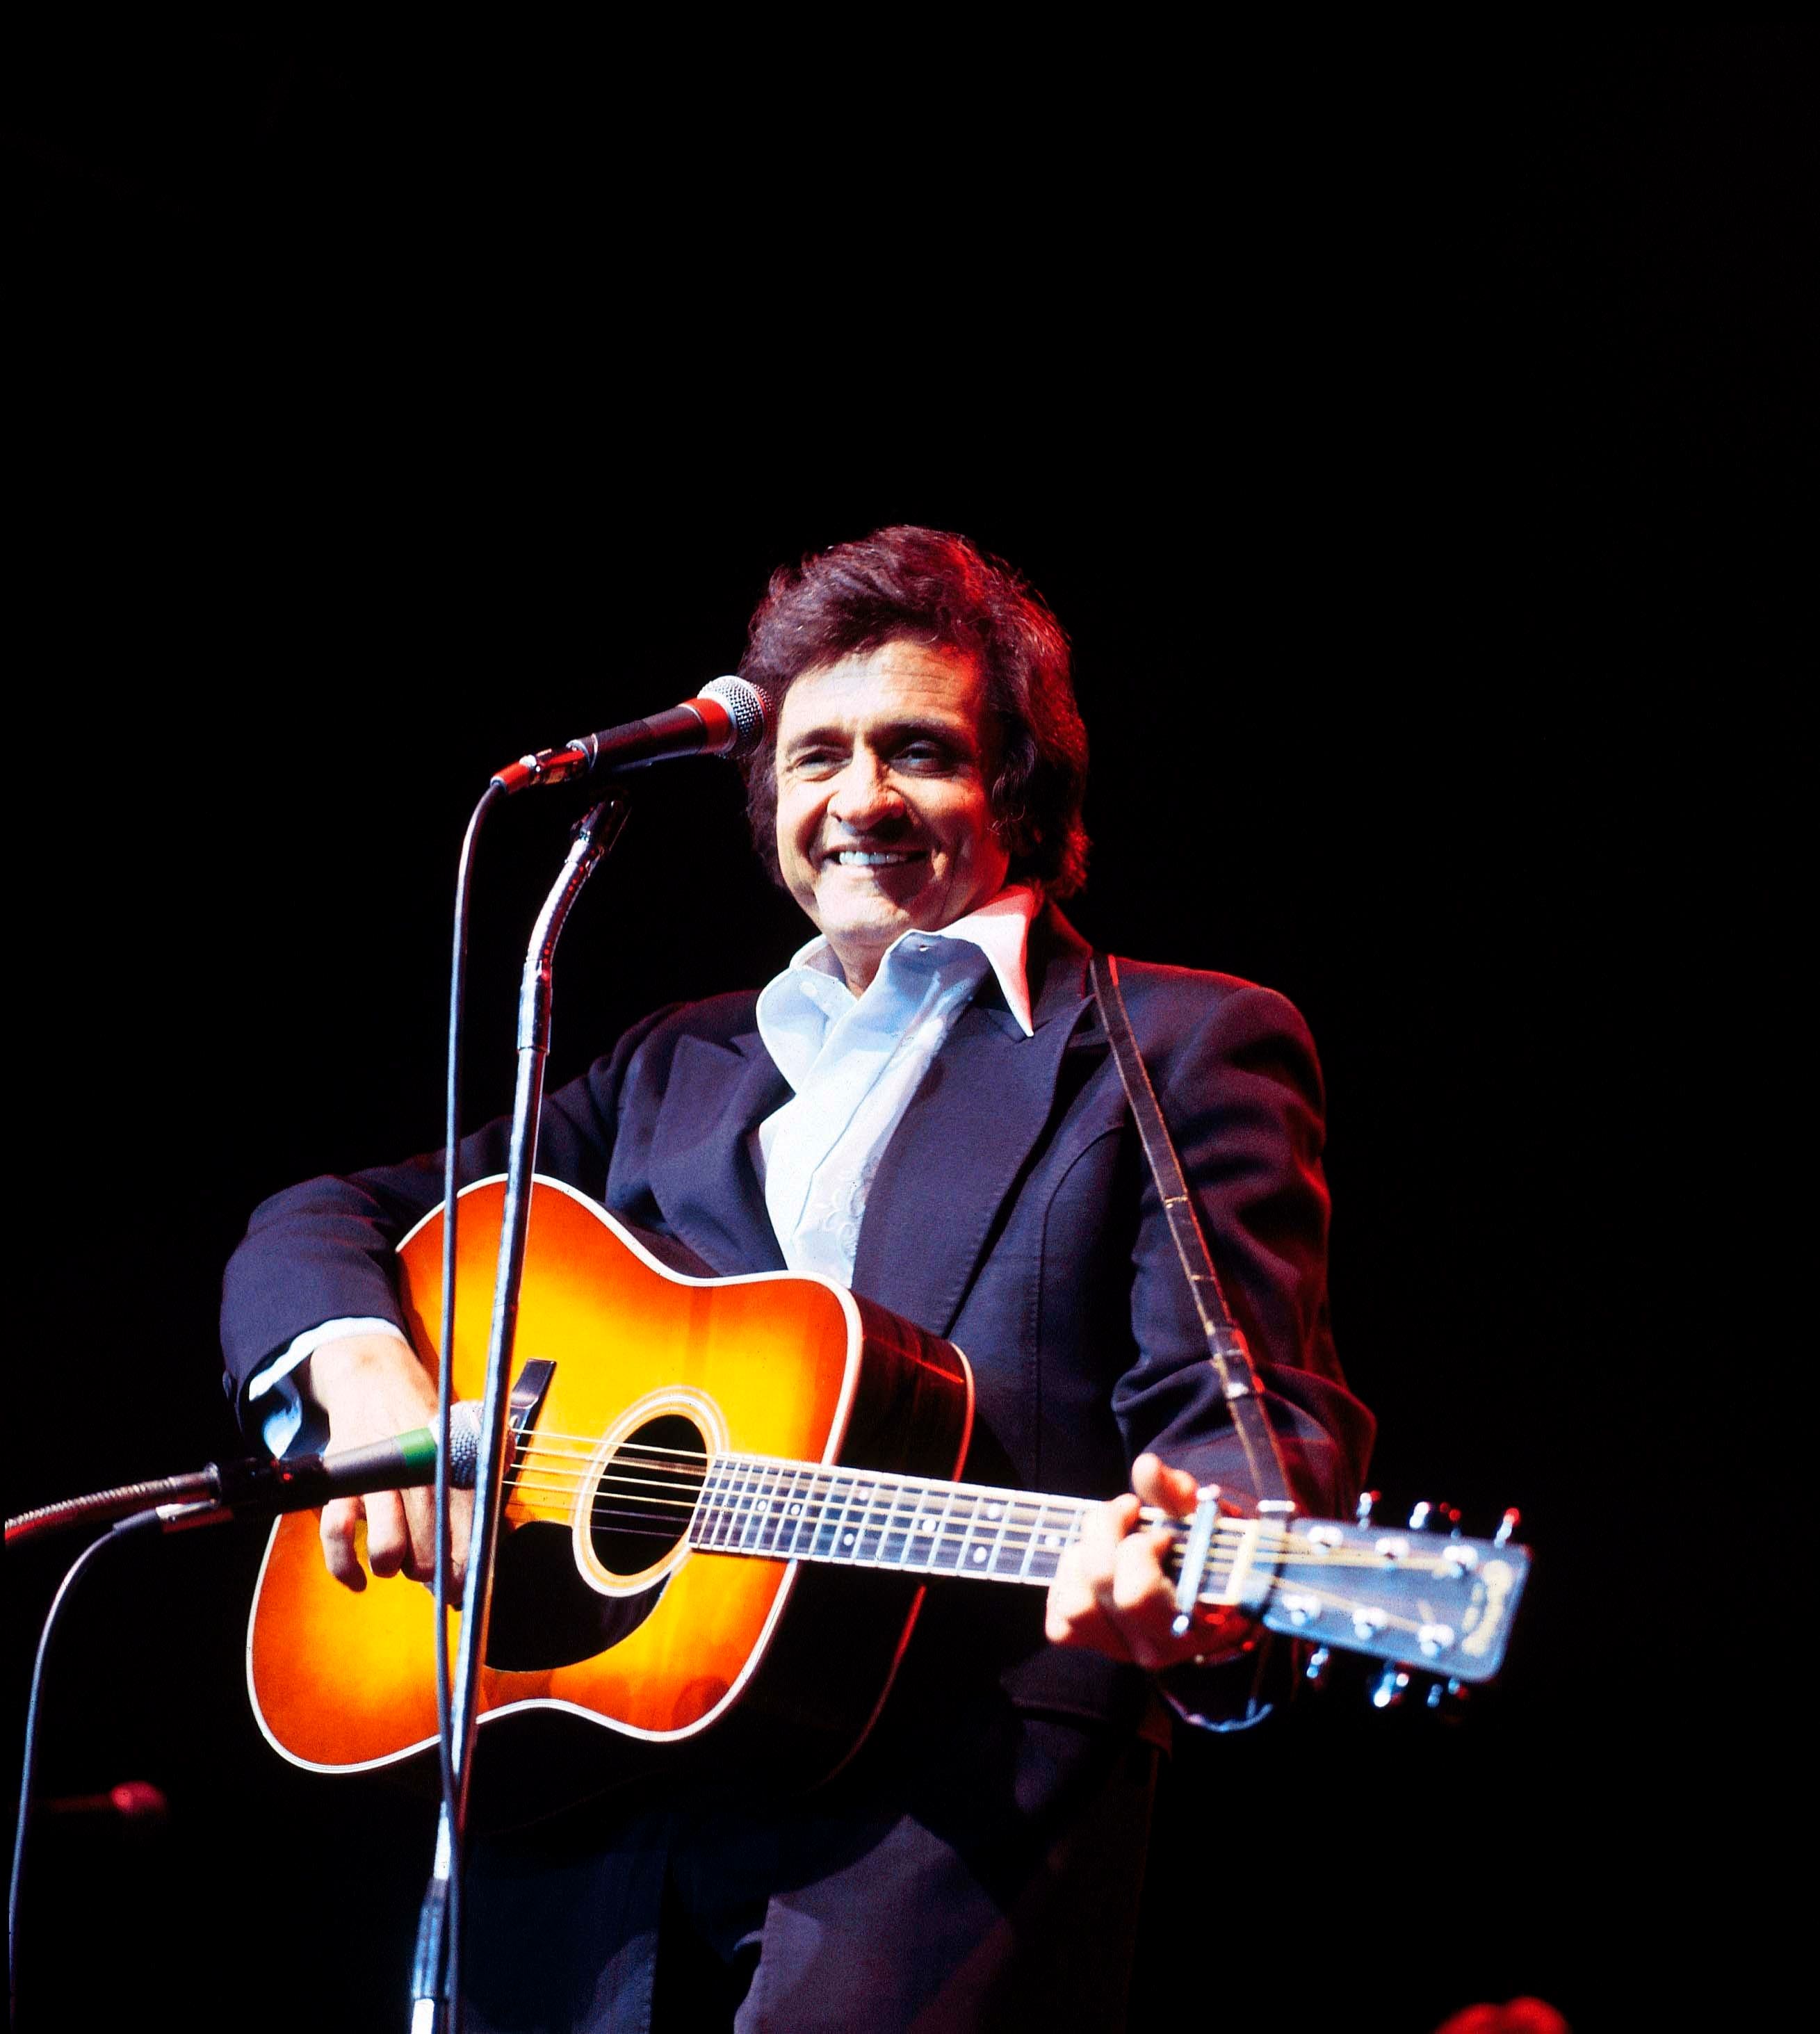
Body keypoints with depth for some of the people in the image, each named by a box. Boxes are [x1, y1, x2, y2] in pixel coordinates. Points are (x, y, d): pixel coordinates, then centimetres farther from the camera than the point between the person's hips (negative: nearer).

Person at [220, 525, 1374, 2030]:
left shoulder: (1184, 1048, 11)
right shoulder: (675, 1070, 25)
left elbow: (1245, 1410, -1)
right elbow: (321, 1225, 24)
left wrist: (1186, 1572, -24)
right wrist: (359, 1362, 1)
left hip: (947, 1807, -4)